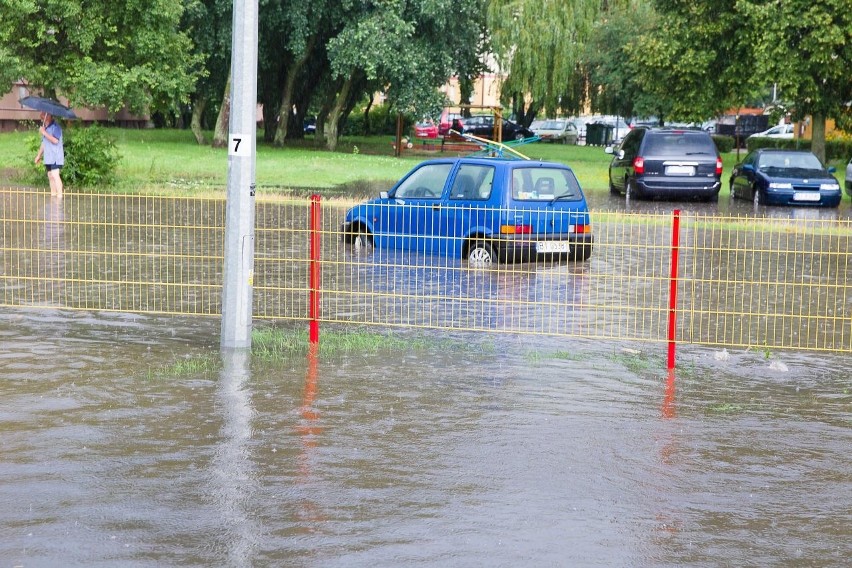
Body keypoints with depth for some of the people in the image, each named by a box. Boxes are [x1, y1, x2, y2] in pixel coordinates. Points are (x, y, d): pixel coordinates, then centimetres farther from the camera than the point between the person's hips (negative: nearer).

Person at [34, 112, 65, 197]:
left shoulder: (55, 127, -11)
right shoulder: (44, 127, 17)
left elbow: (55, 140, -23)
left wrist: (44, 133, -19)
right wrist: (39, 155, 26)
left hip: (55, 157, -9)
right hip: (48, 157, 9)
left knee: (55, 175, -15)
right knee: (50, 176, 9)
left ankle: (59, 196, -17)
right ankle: (53, 194, 14)